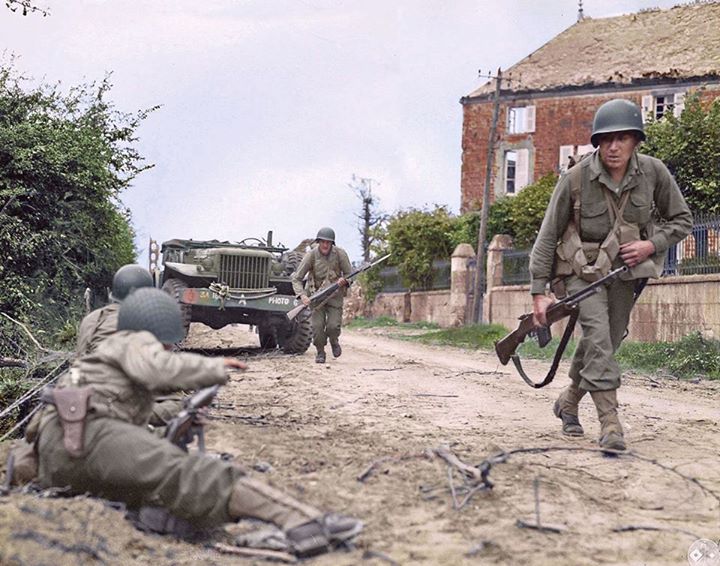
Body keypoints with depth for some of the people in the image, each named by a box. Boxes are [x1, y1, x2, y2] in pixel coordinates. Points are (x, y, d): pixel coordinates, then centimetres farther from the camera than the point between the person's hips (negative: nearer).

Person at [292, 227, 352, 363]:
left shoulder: (340, 254, -13)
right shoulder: (311, 255, -15)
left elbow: (349, 274, -3)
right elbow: (296, 278, -13)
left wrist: (344, 280, -27)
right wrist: (302, 295, -28)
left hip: (335, 296, 0)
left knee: (333, 326, -12)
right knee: (317, 326, -10)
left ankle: (334, 341, 22)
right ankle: (320, 353, 14)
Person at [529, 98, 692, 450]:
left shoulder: (653, 172, -11)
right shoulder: (575, 179, -18)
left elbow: (682, 220, 3)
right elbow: (547, 237, -11)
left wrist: (652, 244, -16)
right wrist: (539, 293, -14)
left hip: (625, 269, 4)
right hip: (582, 268, -4)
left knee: (607, 343, 10)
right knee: (597, 332, -23)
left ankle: (568, 402, 33)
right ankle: (609, 423, -24)